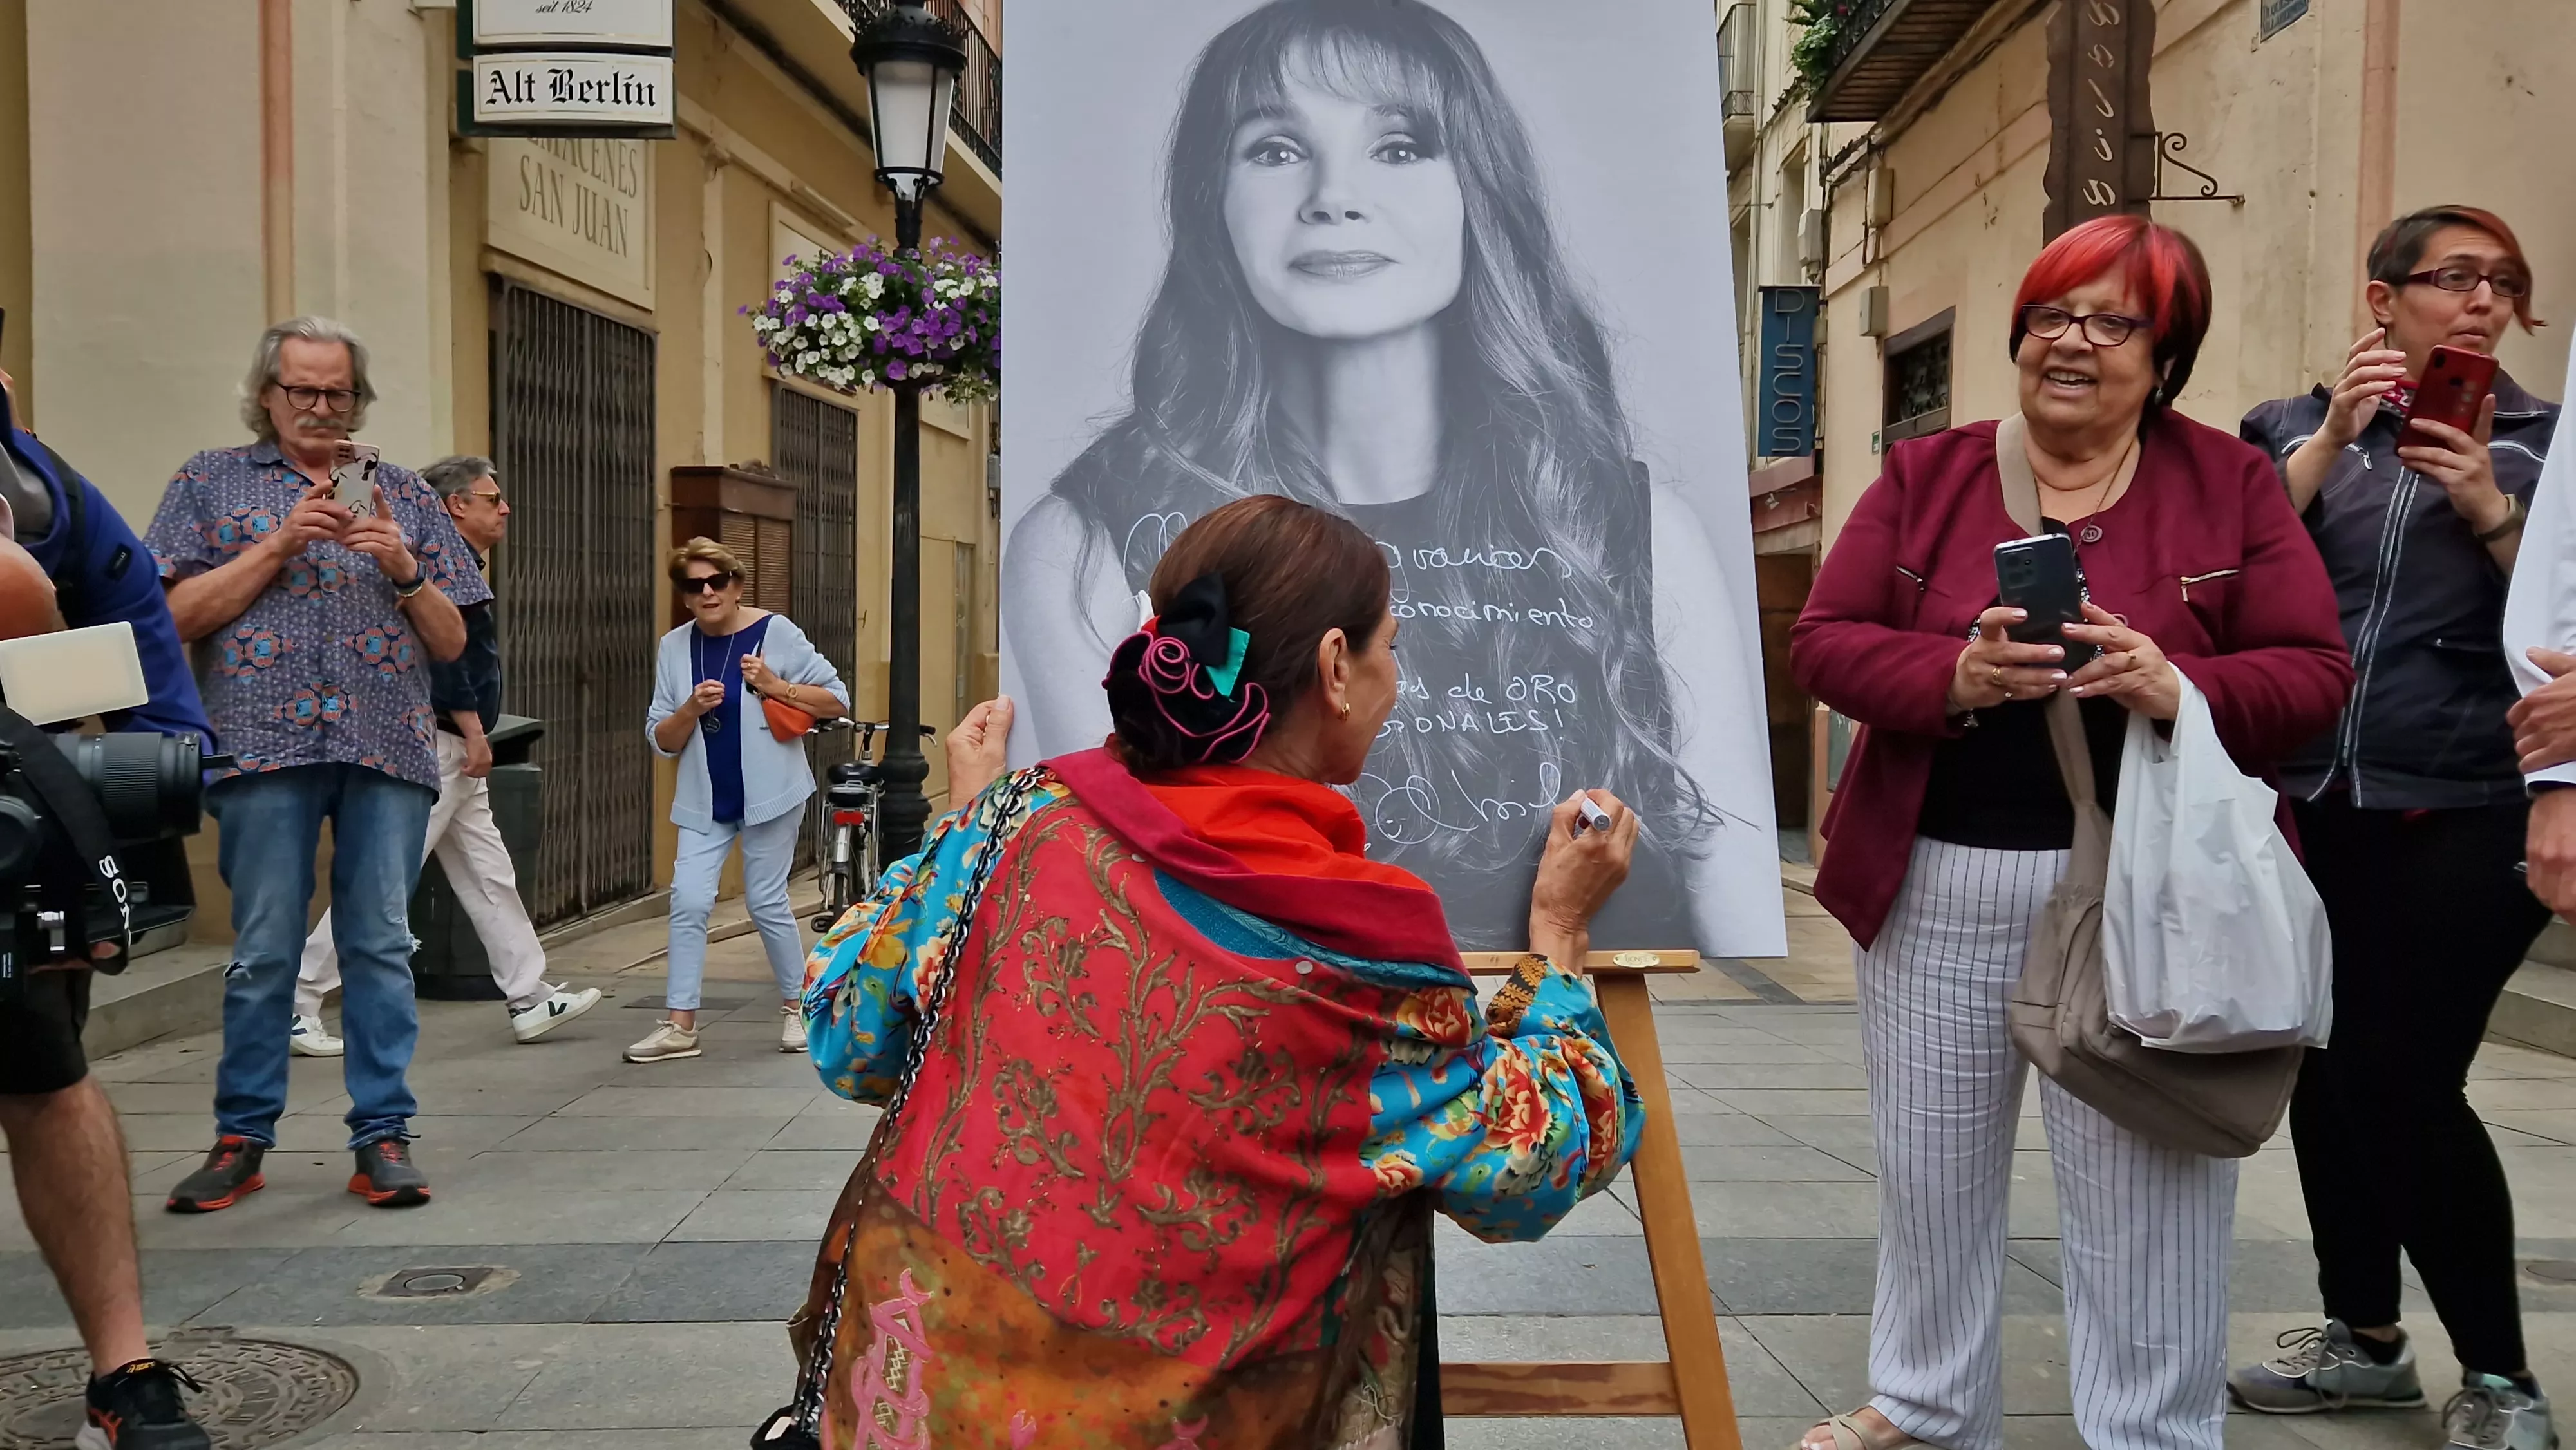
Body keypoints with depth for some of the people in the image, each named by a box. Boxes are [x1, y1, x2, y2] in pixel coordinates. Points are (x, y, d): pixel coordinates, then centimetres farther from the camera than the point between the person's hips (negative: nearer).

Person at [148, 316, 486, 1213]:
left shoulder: (405, 494, 17)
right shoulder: (211, 482, 13)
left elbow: (452, 643, 14)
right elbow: (177, 616, 1)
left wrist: (405, 569, -4)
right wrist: (281, 544, -6)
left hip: (389, 749, 1)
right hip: (267, 744, -1)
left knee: (381, 946, 0)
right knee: (263, 952, 0)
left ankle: (383, 1136, 5)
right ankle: (242, 1138, 13)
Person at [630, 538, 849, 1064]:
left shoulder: (775, 633, -6)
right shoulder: (675, 647, 5)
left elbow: (837, 701, -4)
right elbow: (662, 740, 5)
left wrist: (777, 687, -17)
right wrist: (692, 709, -14)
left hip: (769, 794, -3)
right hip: (705, 801, 4)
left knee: (766, 901, 1)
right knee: (688, 901, -5)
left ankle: (797, 1007, 20)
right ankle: (680, 1025, 1)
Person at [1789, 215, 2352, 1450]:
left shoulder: (2229, 483, 2)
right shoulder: (1925, 477, 5)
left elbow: (2314, 673, -2)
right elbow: (1824, 639, -1)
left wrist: (2182, 687, -22)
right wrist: (1953, 675, -20)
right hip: (1937, 885, 2)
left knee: (2144, 1188, 5)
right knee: (1930, 1169, 14)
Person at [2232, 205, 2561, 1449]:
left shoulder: (2542, 442, 6)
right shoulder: (2292, 428, 11)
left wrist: (2492, 512, -12)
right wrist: (2334, 437, -11)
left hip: (2464, 817, -3)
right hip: (2314, 805, 3)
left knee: (2405, 1083, -8)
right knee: (2325, 1074, 9)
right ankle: (2364, 1337, 27)